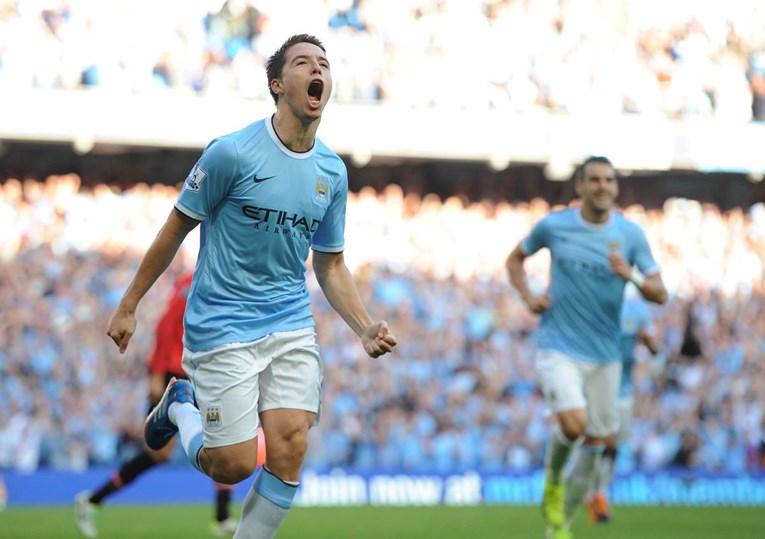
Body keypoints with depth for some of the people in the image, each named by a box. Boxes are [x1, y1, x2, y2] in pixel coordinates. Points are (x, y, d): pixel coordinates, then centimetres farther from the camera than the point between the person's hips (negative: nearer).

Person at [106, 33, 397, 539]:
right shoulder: (232, 152, -12)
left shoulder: (333, 172, 5)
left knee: (289, 449, -11)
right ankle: (180, 407, 27)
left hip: (292, 324, 4)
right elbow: (176, 229, -2)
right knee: (234, 465, -5)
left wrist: (366, 328, -1)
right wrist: (128, 306, 2)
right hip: (222, 326, -4)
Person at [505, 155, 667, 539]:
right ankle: (552, 480, 9)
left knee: (595, 442, 6)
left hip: (605, 354, 3)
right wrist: (529, 297, -4)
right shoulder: (553, 226, -4)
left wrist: (632, 276, -23)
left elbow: (660, 294, -2)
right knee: (573, 424, -24)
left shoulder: (631, 234, -1)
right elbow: (515, 259, 14)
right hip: (558, 349, -3)